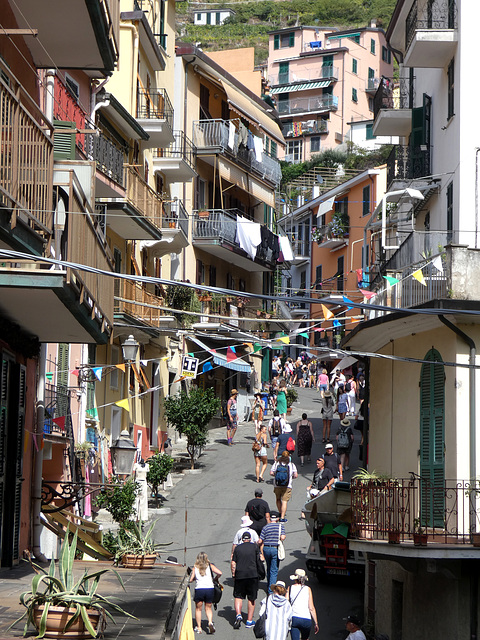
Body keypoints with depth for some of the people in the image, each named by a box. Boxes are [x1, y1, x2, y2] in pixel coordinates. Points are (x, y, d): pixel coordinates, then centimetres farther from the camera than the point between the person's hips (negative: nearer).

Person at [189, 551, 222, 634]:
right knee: (208, 608, 15)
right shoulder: (210, 566, 5)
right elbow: (219, 573, -6)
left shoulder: (195, 568, 5)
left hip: (199, 589, -1)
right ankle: (210, 622, -9)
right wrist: (215, 578, 13)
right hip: (210, 589, 1)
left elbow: (190, 580, 2)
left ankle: (198, 627, 13)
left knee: (198, 609, 14)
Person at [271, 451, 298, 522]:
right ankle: (282, 517, -8)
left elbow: (271, 473, -3)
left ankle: (280, 514, 30)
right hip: (287, 486, -2)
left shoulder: (276, 463, 1)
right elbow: (296, 475, -6)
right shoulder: (291, 465, -2)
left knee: (278, 499, 22)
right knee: (284, 501, -3)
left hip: (277, 486, 2)